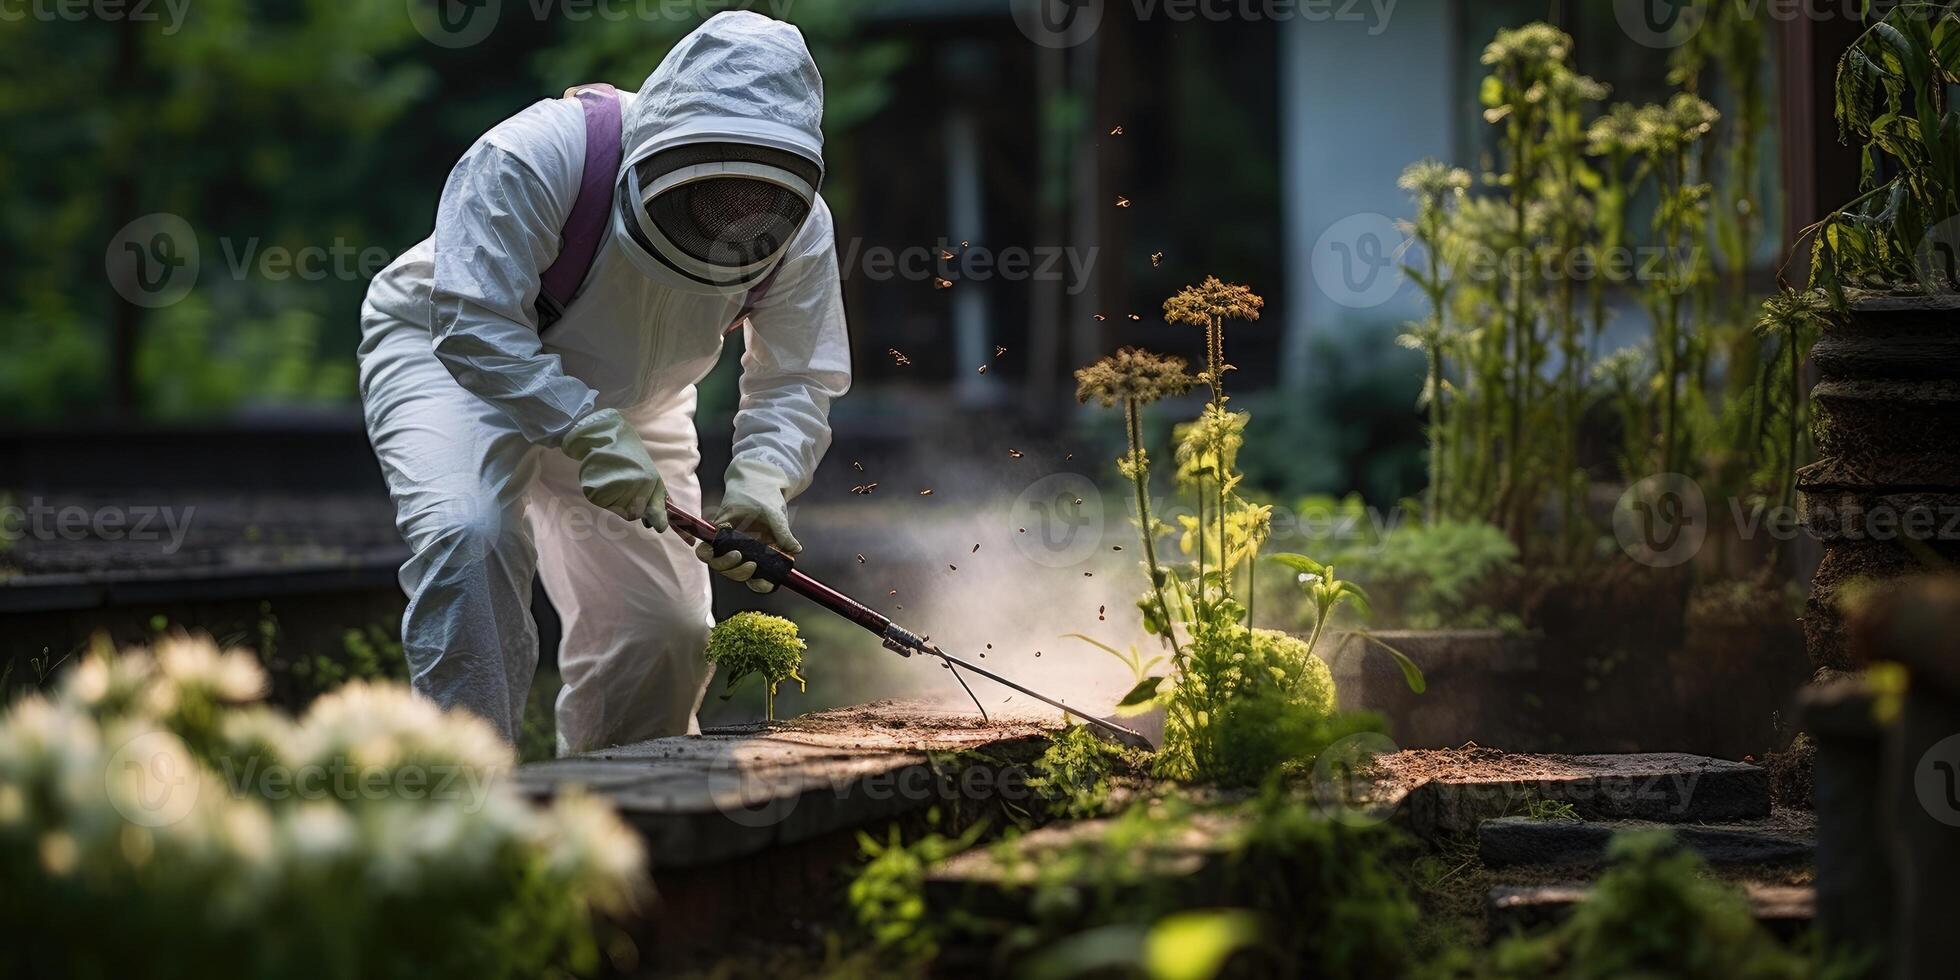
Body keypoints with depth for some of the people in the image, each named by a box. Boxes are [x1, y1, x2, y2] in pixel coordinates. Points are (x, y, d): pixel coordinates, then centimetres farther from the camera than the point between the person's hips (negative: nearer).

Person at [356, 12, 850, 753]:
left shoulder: (799, 230, -21)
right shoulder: (534, 158, -38)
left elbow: (794, 385, -15)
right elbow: (477, 329, -38)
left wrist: (759, 482, -35)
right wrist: (592, 434, -46)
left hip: (624, 402, 5)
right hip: (448, 357, -5)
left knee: (666, 634, 2)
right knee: (472, 534, -34)